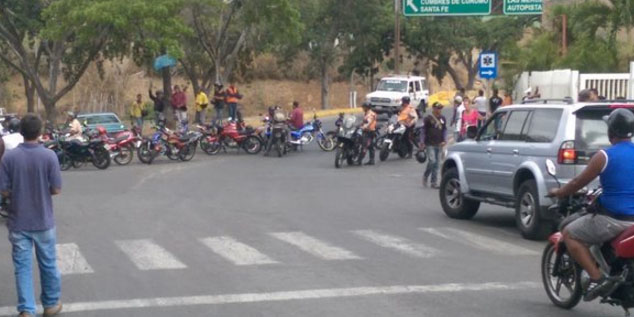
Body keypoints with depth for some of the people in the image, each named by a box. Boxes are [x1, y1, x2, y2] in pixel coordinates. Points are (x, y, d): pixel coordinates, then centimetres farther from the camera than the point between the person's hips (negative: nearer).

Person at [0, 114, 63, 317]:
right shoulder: (49, 156, -13)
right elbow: (56, 189, -9)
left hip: (19, 222, 0)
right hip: (43, 221, 0)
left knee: (22, 266, 6)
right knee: (48, 264, 15)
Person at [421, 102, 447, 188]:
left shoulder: (443, 119, 10)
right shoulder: (428, 119, -6)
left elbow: (444, 130, 16)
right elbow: (423, 131, -4)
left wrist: (444, 140, 3)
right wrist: (422, 142, -9)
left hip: (439, 145, 5)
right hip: (430, 144, -5)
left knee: (437, 163, 7)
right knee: (432, 161, -16)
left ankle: (434, 182, 14)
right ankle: (425, 176, 8)